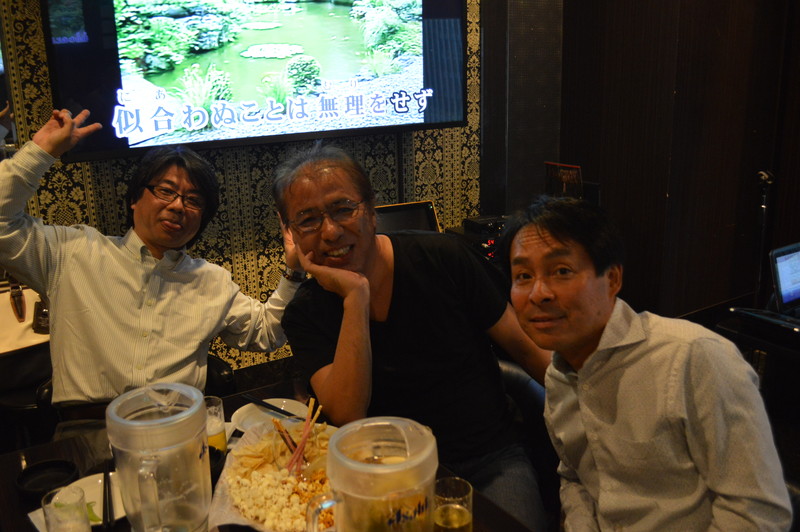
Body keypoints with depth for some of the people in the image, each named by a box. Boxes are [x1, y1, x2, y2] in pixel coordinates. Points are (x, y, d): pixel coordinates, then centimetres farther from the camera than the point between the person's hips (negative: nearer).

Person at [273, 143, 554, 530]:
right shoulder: (305, 316, -5)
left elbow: (526, 346, -1)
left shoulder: (443, 258, -8)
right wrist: (355, 297, -23)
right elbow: (346, 417, -19)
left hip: (490, 460, 0)